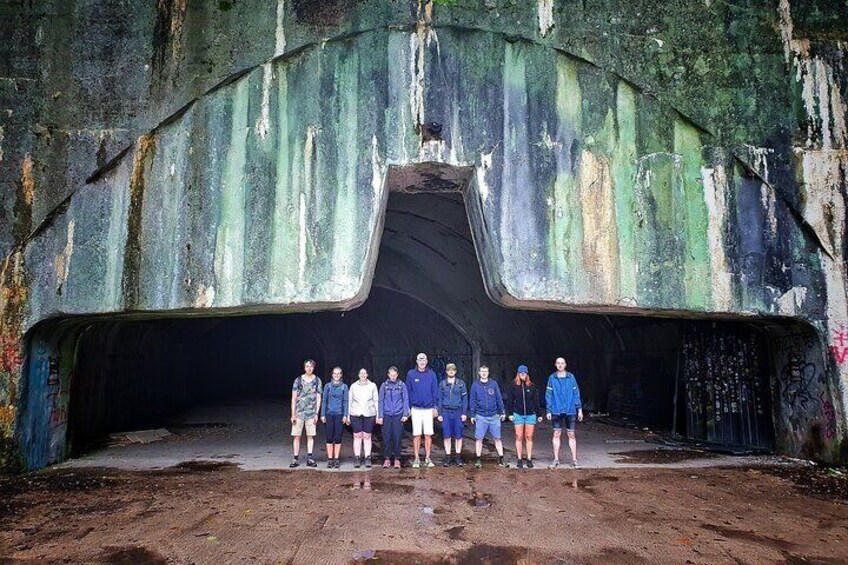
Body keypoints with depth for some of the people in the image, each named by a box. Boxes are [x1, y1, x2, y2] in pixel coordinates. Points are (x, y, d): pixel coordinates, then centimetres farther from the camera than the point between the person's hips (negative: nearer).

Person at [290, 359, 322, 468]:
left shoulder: (317, 380, 4)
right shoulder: (298, 380, 1)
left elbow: (318, 398, 6)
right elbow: (294, 398, 3)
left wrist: (316, 413, 0)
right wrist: (293, 414, -3)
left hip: (311, 413, 1)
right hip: (299, 412, -1)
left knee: (310, 436, 4)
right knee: (297, 436, 1)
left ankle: (309, 459, 11)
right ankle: (295, 459, 8)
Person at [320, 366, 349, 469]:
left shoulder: (344, 386, 3)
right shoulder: (327, 386, 4)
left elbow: (345, 402, 3)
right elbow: (324, 401, 6)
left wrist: (345, 415, -3)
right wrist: (322, 414, 1)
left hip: (339, 415, -1)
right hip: (329, 414, 1)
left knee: (338, 438, 3)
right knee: (329, 438, 3)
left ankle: (336, 459, 11)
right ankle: (330, 459, 11)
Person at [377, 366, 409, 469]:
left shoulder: (402, 385, 3)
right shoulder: (384, 385, 5)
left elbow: (406, 400, 5)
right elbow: (381, 401, 7)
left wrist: (405, 414, -2)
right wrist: (380, 416, 2)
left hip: (398, 415, -1)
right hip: (387, 415, 1)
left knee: (397, 437, 0)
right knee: (386, 437, 1)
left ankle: (397, 459, 12)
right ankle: (387, 459, 13)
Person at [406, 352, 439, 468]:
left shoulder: (431, 374, 4)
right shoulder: (411, 374, 1)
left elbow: (435, 392, 7)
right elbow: (408, 391, 4)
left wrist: (435, 407, 2)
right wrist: (408, 407, 1)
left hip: (429, 409, 1)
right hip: (416, 409, -1)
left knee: (428, 435, 3)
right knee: (417, 435, 1)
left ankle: (427, 458, 12)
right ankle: (416, 459, 10)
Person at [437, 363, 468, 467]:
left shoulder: (461, 383, 5)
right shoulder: (442, 384, 7)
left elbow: (465, 398, 3)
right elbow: (440, 399, 8)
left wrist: (464, 413, -3)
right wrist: (440, 414, 1)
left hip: (458, 412, -1)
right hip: (446, 412, 1)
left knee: (458, 436, 3)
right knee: (447, 436, 3)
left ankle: (458, 457, 13)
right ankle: (447, 457, 11)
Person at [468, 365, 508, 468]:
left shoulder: (493, 384, 3)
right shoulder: (475, 385, 2)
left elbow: (499, 399, 6)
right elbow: (472, 401, 3)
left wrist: (502, 412, 3)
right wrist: (472, 415, 1)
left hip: (494, 416, 1)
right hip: (480, 416, 0)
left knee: (497, 438, 4)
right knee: (479, 439, 5)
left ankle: (500, 459, 13)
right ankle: (479, 460, 16)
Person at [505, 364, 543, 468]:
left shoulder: (532, 386, 4)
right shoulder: (513, 386, 1)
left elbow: (536, 401, 7)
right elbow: (509, 400, 2)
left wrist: (539, 414, 6)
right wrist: (510, 413, -4)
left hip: (530, 415, 1)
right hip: (518, 415, -1)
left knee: (529, 437, 4)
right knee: (519, 437, 2)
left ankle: (529, 459, 11)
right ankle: (519, 460, 9)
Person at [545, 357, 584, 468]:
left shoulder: (571, 377, 2)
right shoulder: (552, 378, 1)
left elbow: (576, 393, 3)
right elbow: (548, 395, 2)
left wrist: (579, 409, 0)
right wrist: (548, 411, -2)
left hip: (570, 411, 0)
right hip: (557, 411, 0)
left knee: (571, 435, 6)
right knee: (556, 434, 5)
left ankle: (574, 460, 13)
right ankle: (556, 459, 14)